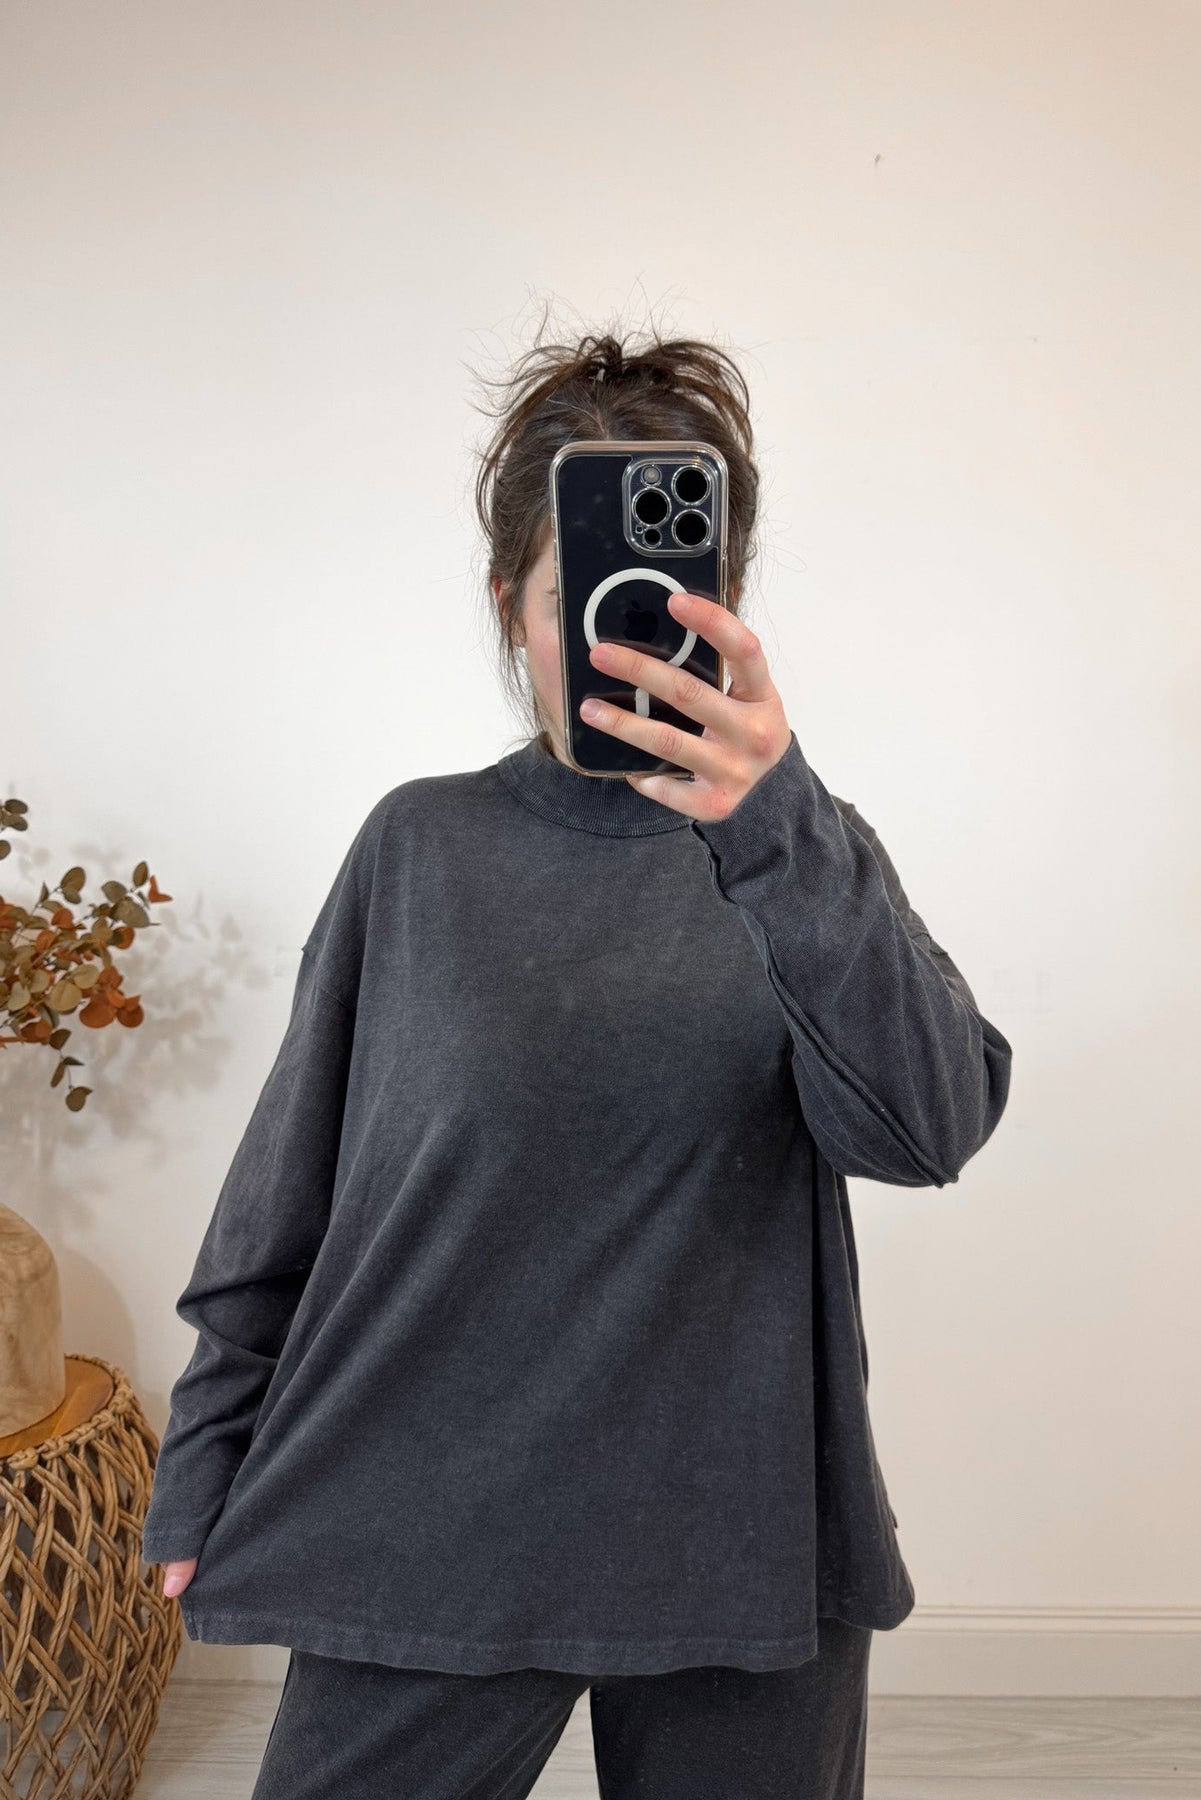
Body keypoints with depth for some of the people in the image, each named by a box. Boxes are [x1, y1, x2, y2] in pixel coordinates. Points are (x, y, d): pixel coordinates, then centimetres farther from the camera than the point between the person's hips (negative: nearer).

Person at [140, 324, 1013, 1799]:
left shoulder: (802, 854, -1)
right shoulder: (419, 847, 0)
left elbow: (931, 1124, -19)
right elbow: (279, 1206, 5)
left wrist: (772, 827, -33)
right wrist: (202, 1477, 7)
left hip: (739, 1544, 1)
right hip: (420, 1537, 0)